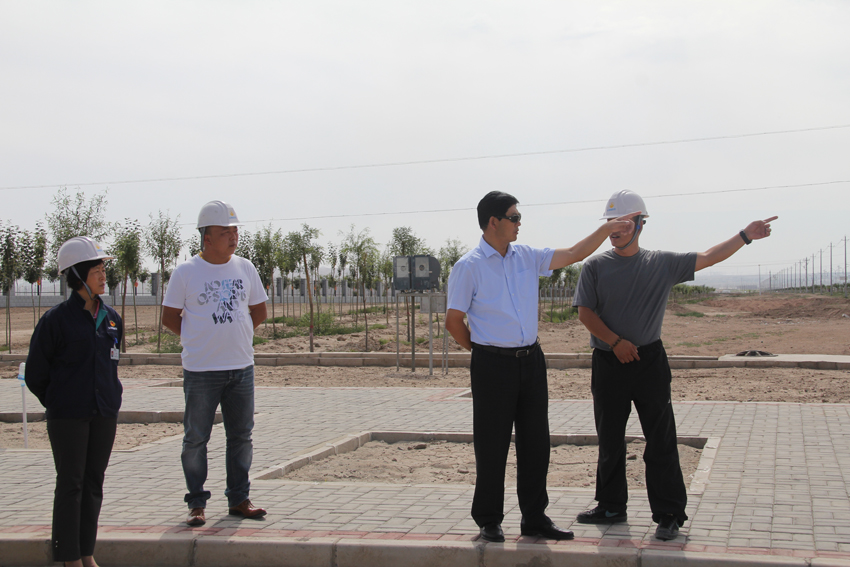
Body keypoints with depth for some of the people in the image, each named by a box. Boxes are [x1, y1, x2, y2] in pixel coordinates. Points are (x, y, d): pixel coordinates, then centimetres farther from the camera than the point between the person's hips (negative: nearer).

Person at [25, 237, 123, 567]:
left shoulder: (111, 318, 7)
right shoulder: (56, 319, -9)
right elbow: (35, 373, -2)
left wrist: (111, 397, 13)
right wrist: (58, 404, 6)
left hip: (104, 414, 5)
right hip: (67, 417, -5)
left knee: (94, 482, 10)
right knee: (70, 484, 2)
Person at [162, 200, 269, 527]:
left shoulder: (245, 268, 7)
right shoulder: (186, 273, -4)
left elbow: (259, 312, 17)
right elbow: (169, 316, 2)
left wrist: (236, 336, 9)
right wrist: (197, 340, -1)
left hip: (241, 367, 4)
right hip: (200, 370, -4)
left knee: (241, 437, 9)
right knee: (196, 439, 2)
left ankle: (238, 499, 19)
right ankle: (196, 503, 12)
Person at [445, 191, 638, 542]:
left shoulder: (527, 257, 9)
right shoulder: (469, 267, -8)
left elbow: (573, 254, 15)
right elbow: (454, 320, -4)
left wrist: (608, 229, 10)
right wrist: (481, 350, 4)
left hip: (531, 359, 6)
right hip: (493, 364, -6)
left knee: (536, 443, 9)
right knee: (492, 446, 2)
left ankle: (534, 519, 20)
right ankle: (489, 521, 16)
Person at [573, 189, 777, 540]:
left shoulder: (662, 263, 5)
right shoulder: (595, 267, 3)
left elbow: (708, 258, 7)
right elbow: (585, 313, -2)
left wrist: (746, 235, 1)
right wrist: (615, 341, -13)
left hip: (649, 360, -1)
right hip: (608, 363, 1)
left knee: (660, 440, -2)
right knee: (609, 440, 10)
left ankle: (669, 514, 5)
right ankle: (611, 507, 24)